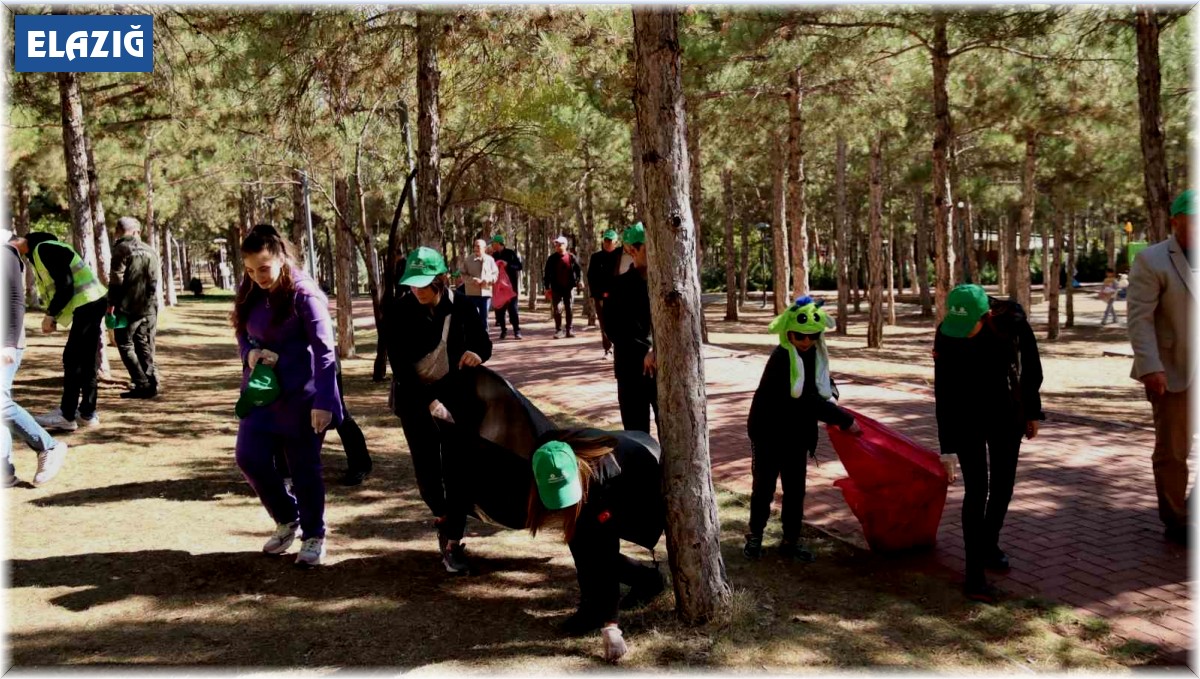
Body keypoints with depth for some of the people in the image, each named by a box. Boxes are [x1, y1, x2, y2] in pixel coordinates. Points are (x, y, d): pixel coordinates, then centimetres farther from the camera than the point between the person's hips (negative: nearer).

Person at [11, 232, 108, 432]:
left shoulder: (44, 249, -14)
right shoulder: (37, 251, 17)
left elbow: (65, 285, -19)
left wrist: (50, 314, -12)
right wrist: (52, 316, 10)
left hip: (87, 303, -10)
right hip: (89, 303, 10)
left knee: (72, 359, -6)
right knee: (85, 360, 12)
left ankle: (67, 415, -1)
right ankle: (87, 413, 18)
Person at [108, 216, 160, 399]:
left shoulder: (122, 248, -6)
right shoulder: (150, 251, 12)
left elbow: (116, 279, -12)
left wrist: (111, 303, -7)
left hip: (128, 307, -5)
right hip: (149, 308, 5)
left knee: (125, 345, 3)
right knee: (145, 347, 10)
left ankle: (142, 384, -5)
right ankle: (152, 384, 6)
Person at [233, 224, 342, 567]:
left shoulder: (304, 294, -17)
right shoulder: (249, 293, 3)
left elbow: (324, 351, -18)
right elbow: (242, 333, 15)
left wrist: (323, 401, -21)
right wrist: (250, 353, -9)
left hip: (301, 396, -6)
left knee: (304, 468, 3)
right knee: (250, 458, 2)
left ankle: (314, 536, 21)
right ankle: (287, 519, 26)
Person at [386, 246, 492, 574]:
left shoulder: (460, 306, -9)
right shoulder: (400, 312, -12)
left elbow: (483, 341, 4)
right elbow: (399, 365, -15)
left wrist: (476, 352, -20)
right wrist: (428, 401, -24)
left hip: (456, 396, 1)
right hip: (415, 398, 0)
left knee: (457, 471, -4)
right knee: (427, 470, 1)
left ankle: (453, 542, 5)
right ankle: (442, 517, 32)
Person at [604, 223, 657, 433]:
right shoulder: (620, 286, -1)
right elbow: (614, 329, -7)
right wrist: (645, 352, -18)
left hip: (665, 368, 1)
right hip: (633, 370, -1)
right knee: (636, 434, 7)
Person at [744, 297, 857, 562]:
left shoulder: (815, 354, -1)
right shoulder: (781, 359, -26)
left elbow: (820, 381, 22)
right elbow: (805, 401, -30)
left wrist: (829, 388, -1)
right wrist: (844, 419, -26)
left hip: (797, 433, 6)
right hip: (769, 431, -6)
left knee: (795, 489, 9)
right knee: (764, 486, 6)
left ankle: (791, 540, 20)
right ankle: (755, 535, 23)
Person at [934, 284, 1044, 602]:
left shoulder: (1013, 322, -20)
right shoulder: (947, 334, -23)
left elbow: (1031, 368, -2)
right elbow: (944, 392, -17)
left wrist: (1032, 412, 5)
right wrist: (947, 448, -14)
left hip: (1007, 416, 3)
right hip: (967, 420, -3)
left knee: (1003, 484, 12)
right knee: (977, 488, -11)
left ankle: (989, 543, 36)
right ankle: (974, 573, -9)